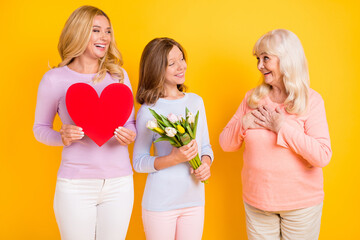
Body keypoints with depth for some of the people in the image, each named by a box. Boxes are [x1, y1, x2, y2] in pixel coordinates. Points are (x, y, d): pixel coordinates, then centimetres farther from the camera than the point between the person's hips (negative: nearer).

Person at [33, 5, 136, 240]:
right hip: (75, 184, -2)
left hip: (119, 183, 3)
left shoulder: (119, 74, 4)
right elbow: (40, 127, 7)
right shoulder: (54, 79, -3)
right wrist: (62, 137, -14)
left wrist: (130, 135, -11)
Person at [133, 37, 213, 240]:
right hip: (160, 203, -4)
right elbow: (138, 162, -7)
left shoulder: (196, 101, 6)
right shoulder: (149, 111, -10)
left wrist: (206, 164, -7)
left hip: (195, 200, 5)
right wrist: (173, 159, -21)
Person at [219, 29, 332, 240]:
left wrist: (281, 127, -20)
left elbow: (323, 157, -18)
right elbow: (226, 144, 4)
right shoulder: (253, 98, 1)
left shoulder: (311, 100, -9)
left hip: (301, 204, -2)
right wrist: (243, 123, -14)